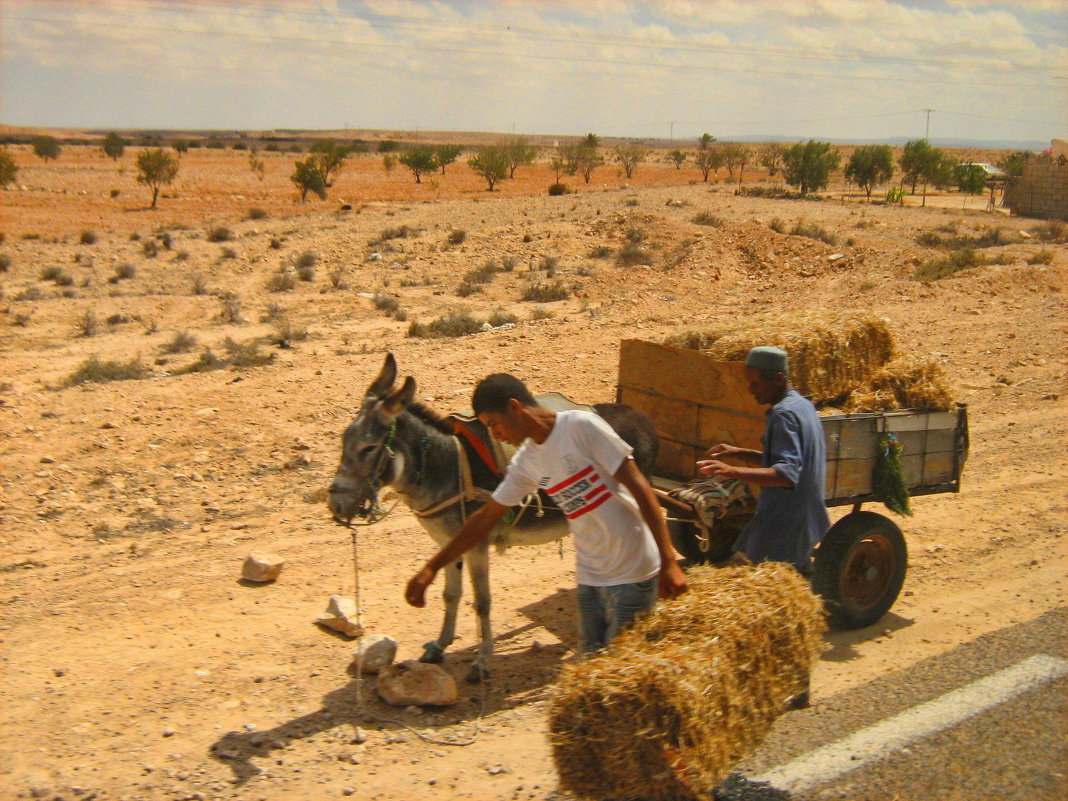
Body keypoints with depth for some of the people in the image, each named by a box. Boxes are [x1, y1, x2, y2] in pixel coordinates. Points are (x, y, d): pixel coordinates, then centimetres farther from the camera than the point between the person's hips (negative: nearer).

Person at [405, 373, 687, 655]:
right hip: (589, 577, 7)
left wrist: (669, 562, -19)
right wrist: (431, 568, 13)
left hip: (632, 575, -7)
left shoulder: (582, 426, -16)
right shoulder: (525, 462, 5)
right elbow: (485, 518, 13)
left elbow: (640, 488, -17)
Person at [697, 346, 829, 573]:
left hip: (783, 527, -10)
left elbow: (787, 474, -30)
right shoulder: (803, 405, 11)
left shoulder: (783, 414, -19)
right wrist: (738, 453, 12)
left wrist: (733, 471, -39)